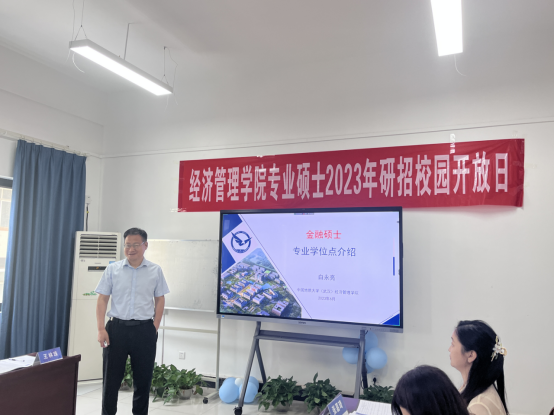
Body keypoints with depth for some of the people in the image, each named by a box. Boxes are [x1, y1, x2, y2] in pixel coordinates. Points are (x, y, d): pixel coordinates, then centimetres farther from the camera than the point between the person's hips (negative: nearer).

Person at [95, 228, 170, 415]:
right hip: (117, 328, 0)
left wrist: (155, 328, 0)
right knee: (111, 378, 9)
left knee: (143, 379, 10)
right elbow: (102, 299, 2)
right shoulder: (112, 269, 1)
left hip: (144, 330, 0)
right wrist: (101, 329, -6)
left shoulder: (155, 271, 1)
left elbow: (160, 300, 6)